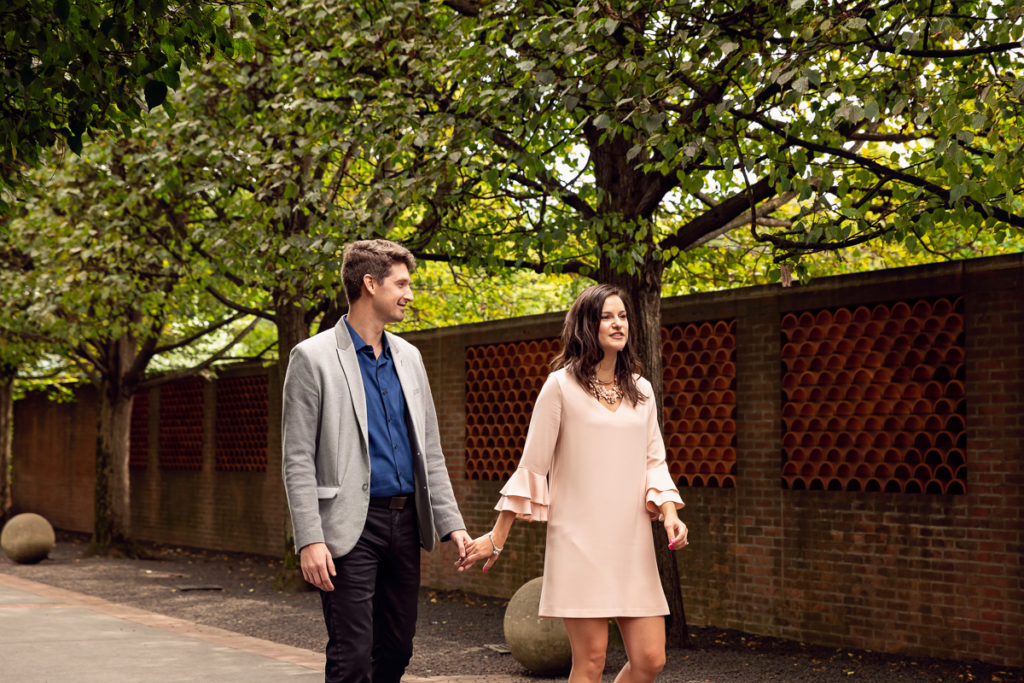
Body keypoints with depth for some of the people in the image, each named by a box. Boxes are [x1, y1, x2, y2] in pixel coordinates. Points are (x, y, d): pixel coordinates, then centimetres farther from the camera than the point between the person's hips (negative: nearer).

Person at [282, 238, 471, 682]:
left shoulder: (408, 357, 14)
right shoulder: (314, 357, -5)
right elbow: (298, 460, -9)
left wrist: (450, 523, 8)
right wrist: (310, 540, -17)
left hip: (405, 524, 6)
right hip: (352, 526, -6)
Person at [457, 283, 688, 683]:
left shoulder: (641, 390, 14)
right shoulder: (562, 386, -1)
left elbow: (654, 462, 16)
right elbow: (532, 466, 1)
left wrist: (669, 512, -3)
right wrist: (497, 538, 1)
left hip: (633, 543, 5)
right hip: (580, 541, -5)